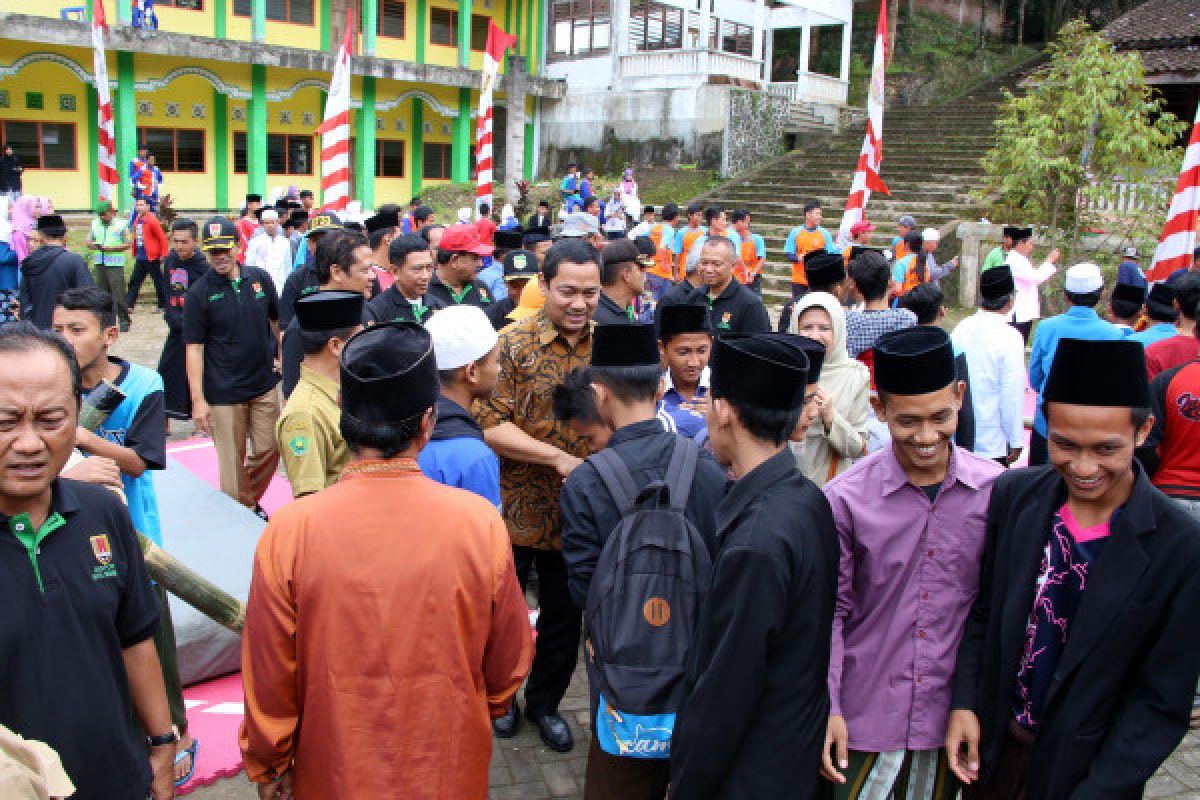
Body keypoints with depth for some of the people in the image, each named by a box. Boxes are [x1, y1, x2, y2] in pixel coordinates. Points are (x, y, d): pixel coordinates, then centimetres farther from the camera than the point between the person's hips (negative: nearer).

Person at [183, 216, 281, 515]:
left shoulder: (259, 278, 1)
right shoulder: (199, 293, -8)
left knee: (269, 450, 11)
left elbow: (277, 322, 14)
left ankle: (253, 501, 35)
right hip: (223, 392, -3)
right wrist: (198, 400, -11)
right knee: (232, 459, 4)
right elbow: (194, 348, -8)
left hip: (264, 384, 4)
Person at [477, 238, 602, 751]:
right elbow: (491, 425, -18)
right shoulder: (513, 344, -11)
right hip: (515, 509, -3)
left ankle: (545, 702, 42)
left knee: (565, 617, 18)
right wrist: (560, 458, -23)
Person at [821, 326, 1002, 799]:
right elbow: (831, 610, -5)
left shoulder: (996, 489, -7)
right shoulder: (845, 498, -13)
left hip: (952, 715, 2)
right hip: (865, 719, -2)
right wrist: (827, 707, -8)